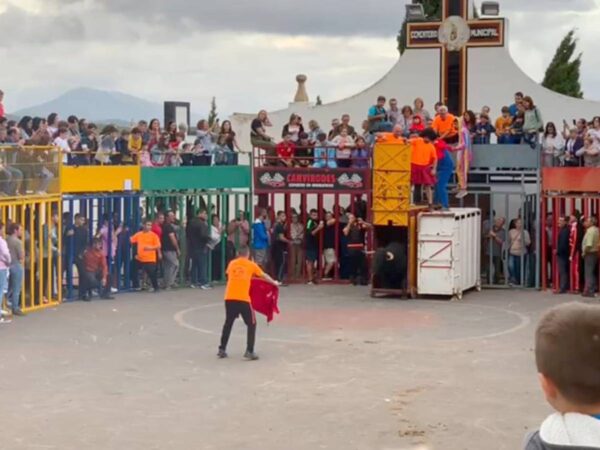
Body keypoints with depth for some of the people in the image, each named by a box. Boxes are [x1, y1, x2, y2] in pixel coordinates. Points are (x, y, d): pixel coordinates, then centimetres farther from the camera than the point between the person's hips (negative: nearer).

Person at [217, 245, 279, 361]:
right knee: (251, 324, 11)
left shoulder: (232, 263, 13)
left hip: (229, 298, 3)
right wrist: (274, 283, 40)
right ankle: (249, 351, 2)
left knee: (228, 323, 20)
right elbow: (264, 276, 21)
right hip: (243, 299, -3)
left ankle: (222, 349, 22)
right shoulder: (251, 265, 8)